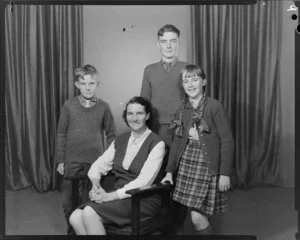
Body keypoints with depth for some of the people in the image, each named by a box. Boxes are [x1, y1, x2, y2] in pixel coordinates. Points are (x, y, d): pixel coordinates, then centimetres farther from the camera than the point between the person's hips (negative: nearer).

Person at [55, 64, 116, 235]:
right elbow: (61, 134, 3)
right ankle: (72, 230, 28)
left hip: (96, 161, -1)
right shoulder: (69, 106, -1)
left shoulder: (104, 107, -2)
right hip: (72, 161, 1)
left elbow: (111, 135, 4)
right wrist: (60, 160, 1)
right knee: (69, 201, 7)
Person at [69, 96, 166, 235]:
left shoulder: (156, 144, -7)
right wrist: (96, 184, -9)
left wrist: (111, 196, -19)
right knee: (75, 218, -19)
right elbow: (98, 165, 13)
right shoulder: (120, 140, 13)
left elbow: (144, 181, -16)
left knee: (89, 213, -27)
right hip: (119, 196, 6)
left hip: (143, 199, -5)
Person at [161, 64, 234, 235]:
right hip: (186, 163, 5)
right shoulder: (182, 109, 10)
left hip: (207, 165, -5)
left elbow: (227, 141, -8)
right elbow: (177, 141, 12)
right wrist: (170, 170, 6)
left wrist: (225, 173, -11)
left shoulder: (214, 106, -7)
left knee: (198, 216, -8)